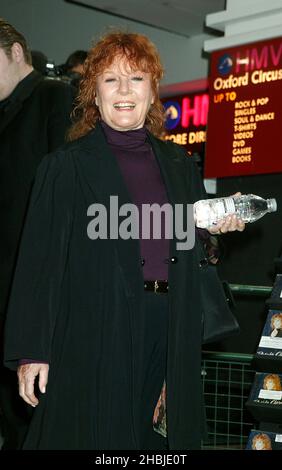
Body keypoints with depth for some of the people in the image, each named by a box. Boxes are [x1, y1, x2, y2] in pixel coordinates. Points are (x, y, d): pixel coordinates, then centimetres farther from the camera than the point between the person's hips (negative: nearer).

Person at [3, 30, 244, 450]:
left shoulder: (179, 164, 14)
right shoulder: (67, 166, 0)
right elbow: (41, 261, -6)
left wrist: (218, 226, 1)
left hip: (170, 334, 4)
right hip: (96, 333, -4)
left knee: (158, 440, 9)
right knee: (98, 436, 0)